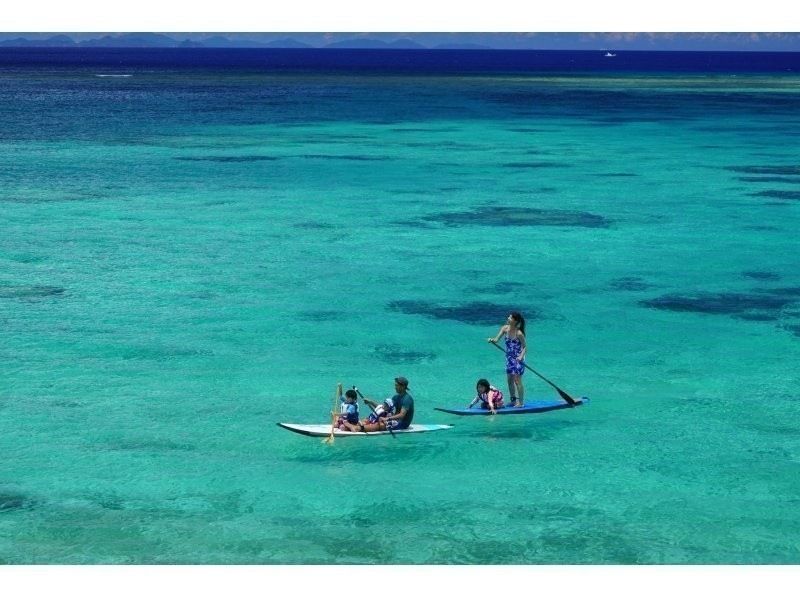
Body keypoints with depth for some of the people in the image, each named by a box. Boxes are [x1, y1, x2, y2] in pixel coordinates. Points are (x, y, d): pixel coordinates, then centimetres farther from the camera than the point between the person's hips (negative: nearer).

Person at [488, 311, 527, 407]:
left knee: (517, 381, -4)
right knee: (510, 380, 13)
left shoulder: (519, 333, -21)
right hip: (509, 358, 7)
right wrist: (492, 340, -29)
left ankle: (521, 402, 5)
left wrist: (521, 356, -30)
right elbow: (497, 339, -7)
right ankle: (513, 400, 26)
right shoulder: (505, 328, -5)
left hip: (518, 359, -7)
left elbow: (525, 347, -15)